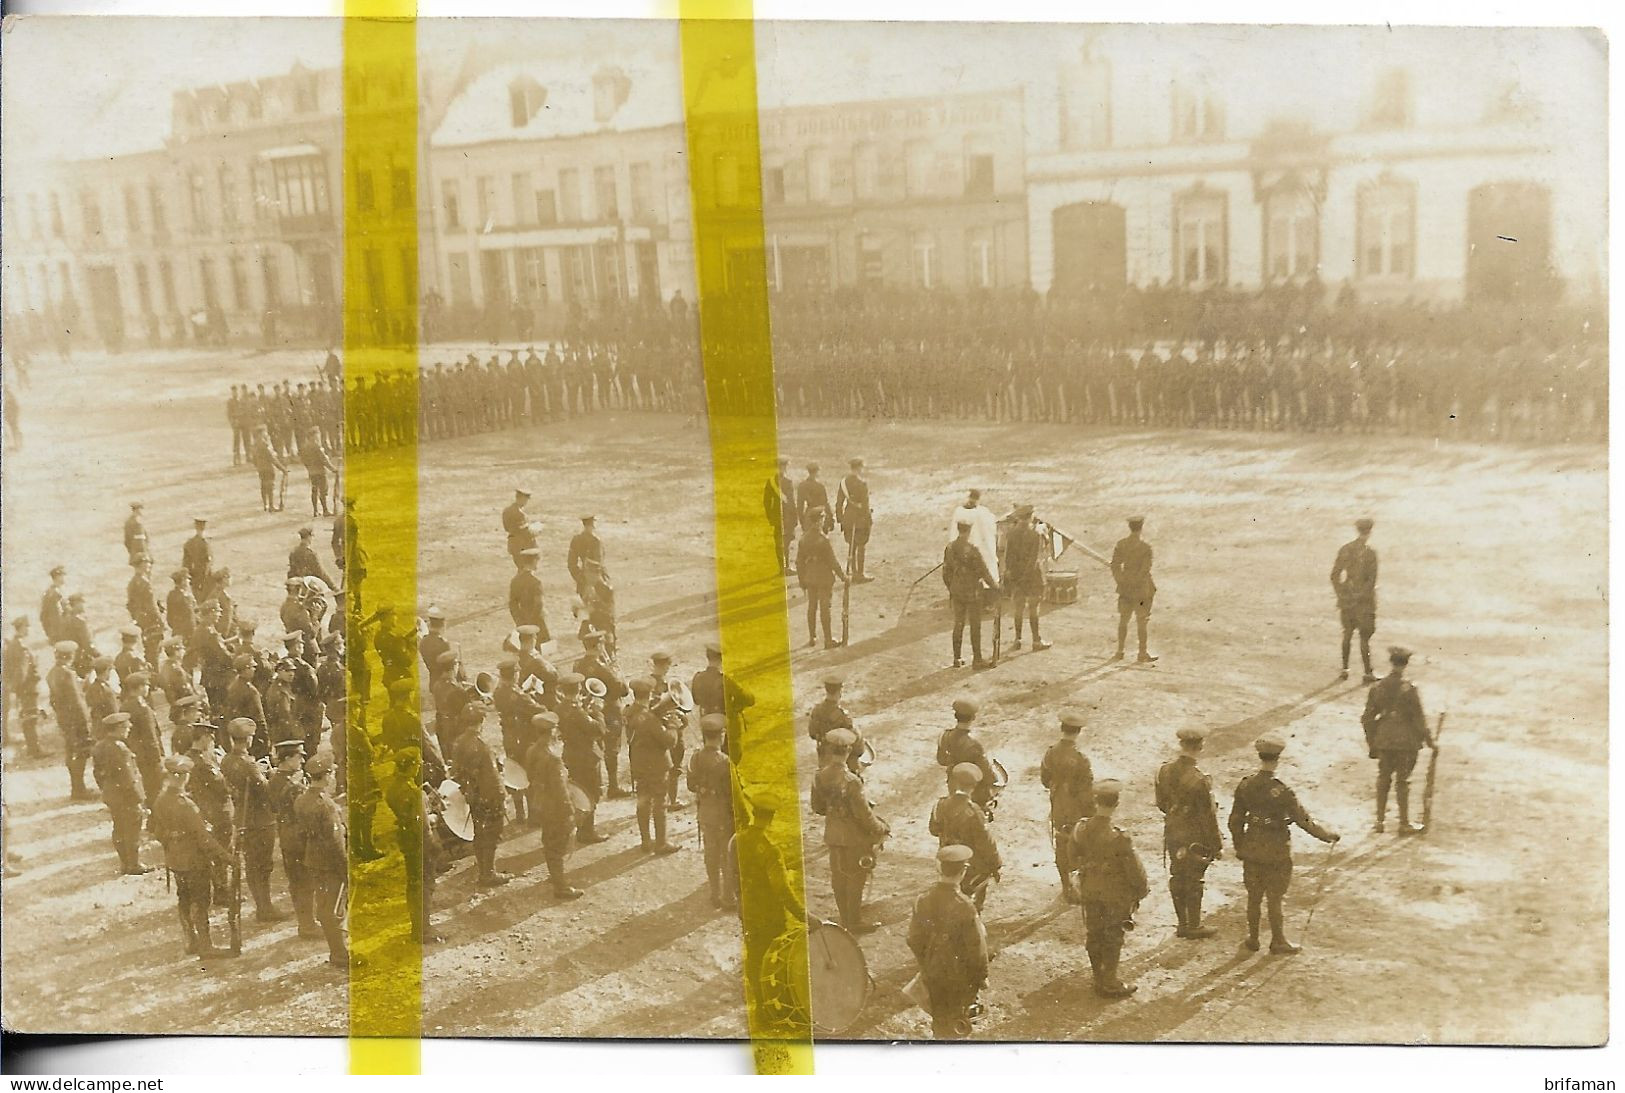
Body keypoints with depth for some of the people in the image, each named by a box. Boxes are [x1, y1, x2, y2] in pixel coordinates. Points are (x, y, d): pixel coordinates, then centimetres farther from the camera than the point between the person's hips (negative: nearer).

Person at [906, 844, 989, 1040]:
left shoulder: (923, 900, -14)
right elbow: (976, 947, -19)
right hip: (960, 977, -4)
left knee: (939, 1017, 24)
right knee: (957, 1023, 16)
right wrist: (982, 976, -2)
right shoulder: (965, 906, -28)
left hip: (932, 974, 4)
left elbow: (914, 940, -2)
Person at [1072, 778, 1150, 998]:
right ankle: (1109, 984, 21)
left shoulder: (1080, 830, -12)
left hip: (1089, 890, 5)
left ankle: (1099, 979, 32)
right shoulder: (1118, 837, -28)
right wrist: (1142, 889, 0)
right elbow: (1134, 868, -19)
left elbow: (1075, 856, 5)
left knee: (1093, 934, 18)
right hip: (1115, 893, -5)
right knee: (1112, 938, 11)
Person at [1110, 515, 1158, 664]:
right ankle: (1142, 654, 15)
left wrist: (1121, 582, 9)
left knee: (1123, 620, 15)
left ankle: (1120, 651, 20)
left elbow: (1115, 565, 1)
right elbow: (1145, 569, -16)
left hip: (1125, 587, 4)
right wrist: (1147, 589, -6)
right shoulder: (1145, 547, -16)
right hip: (1141, 587, -4)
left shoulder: (1120, 544, -2)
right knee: (1142, 622, 7)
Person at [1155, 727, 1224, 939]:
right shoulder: (1198, 780, -27)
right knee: (1193, 881, 9)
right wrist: (1217, 845, -9)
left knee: (1177, 878, 16)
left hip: (1172, 833, 6)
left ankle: (1182, 924, 29)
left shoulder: (1164, 770, -7)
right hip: (1194, 838, -6)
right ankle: (1194, 927, 22)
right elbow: (1208, 816, -19)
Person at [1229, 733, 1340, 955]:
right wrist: (1327, 835, -2)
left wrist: (1238, 846, 15)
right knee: (1274, 898, 9)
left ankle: (1252, 939, 28)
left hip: (1252, 848, 4)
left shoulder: (1246, 785, -6)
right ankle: (1278, 942, 22)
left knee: (1254, 896, 16)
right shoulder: (1280, 790, -22)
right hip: (1276, 849, -4)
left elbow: (1235, 819, 2)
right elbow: (1303, 820, -16)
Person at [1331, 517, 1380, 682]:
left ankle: (1345, 669, 21)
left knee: (1347, 633, 17)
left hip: (1347, 597, 5)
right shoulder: (1370, 552, -14)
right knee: (1365, 636, 2)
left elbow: (1335, 575, 2)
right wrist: (1362, 596, -9)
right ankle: (1368, 673, 7)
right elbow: (1372, 580, -16)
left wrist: (1341, 595, 6)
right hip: (1364, 599, -5)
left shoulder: (1344, 549, 1)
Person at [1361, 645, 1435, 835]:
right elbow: (1418, 718, -11)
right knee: (1402, 782, 6)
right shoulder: (1409, 688, -14)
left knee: (1383, 779, 14)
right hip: (1405, 741, -3)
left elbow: (1367, 718, 2)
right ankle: (1404, 824, 13)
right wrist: (1428, 739, 4)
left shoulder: (1377, 687, -2)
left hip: (1383, 741, 3)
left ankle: (1380, 821, 19)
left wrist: (1371, 744, 12)